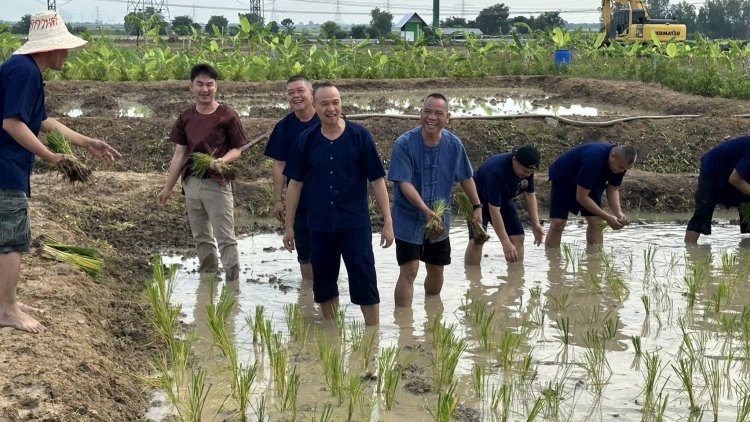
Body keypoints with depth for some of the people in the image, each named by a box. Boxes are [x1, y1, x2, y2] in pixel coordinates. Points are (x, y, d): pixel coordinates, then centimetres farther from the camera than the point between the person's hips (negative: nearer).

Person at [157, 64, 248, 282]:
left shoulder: (228, 116, -6)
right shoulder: (185, 118, 6)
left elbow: (237, 149, -2)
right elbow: (179, 154, 9)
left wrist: (222, 160, -24)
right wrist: (168, 188, 8)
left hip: (217, 183, -5)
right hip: (191, 183, 5)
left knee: (225, 238, -4)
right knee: (202, 238, 15)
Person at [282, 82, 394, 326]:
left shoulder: (360, 136, -5)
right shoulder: (306, 140, 1)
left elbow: (377, 180, -3)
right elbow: (295, 183, 6)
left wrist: (388, 222, -5)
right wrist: (289, 226, 6)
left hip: (356, 225, -3)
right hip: (320, 226, 3)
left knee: (365, 283, -3)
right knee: (324, 286, 11)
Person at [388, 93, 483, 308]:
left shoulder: (454, 144, -6)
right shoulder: (405, 143, -19)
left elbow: (465, 178, 9)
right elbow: (404, 183, -23)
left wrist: (477, 206, 11)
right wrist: (426, 210, -34)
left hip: (440, 219, 5)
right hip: (409, 219, -4)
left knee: (436, 269, 16)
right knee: (409, 271, -10)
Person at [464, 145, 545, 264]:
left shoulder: (527, 169, -19)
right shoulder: (496, 171, -40)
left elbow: (530, 195, -4)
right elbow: (494, 210, -40)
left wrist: (536, 224, -16)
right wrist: (505, 243, -41)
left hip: (503, 200, 6)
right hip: (480, 200, -6)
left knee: (518, 238, -5)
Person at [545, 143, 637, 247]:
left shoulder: (621, 163, -18)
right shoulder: (593, 160, -40)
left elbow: (613, 190, -4)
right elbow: (581, 197, -34)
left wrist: (619, 213, -23)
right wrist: (607, 218, -34)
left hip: (591, 181, 7)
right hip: (563, 179, -6)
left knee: (595, 222, -8)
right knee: (558, 223, -17)